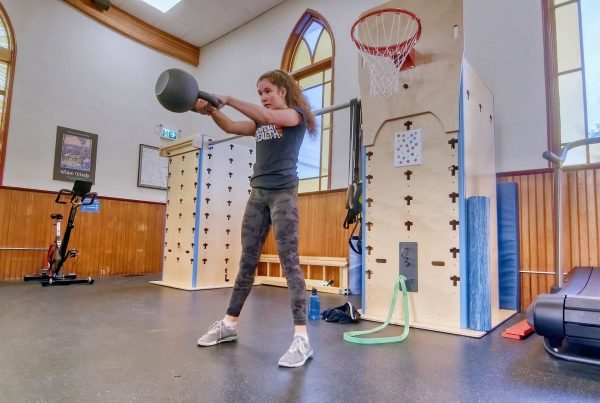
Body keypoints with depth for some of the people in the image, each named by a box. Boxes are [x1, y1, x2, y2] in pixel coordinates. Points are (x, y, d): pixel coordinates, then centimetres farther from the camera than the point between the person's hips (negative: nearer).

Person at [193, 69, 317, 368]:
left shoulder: (296, 114, 4)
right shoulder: (259, 123, 22)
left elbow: (269, 116, -15)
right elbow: (231, 127, 10)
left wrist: (228, 100, -12)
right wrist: (210, 110, -8)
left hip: (283, 193, -6)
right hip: (258, 193, 6)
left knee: (289, 261, -12)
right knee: (247, 261, 8)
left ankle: (301, 338, -11)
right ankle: (229, 324, 17)